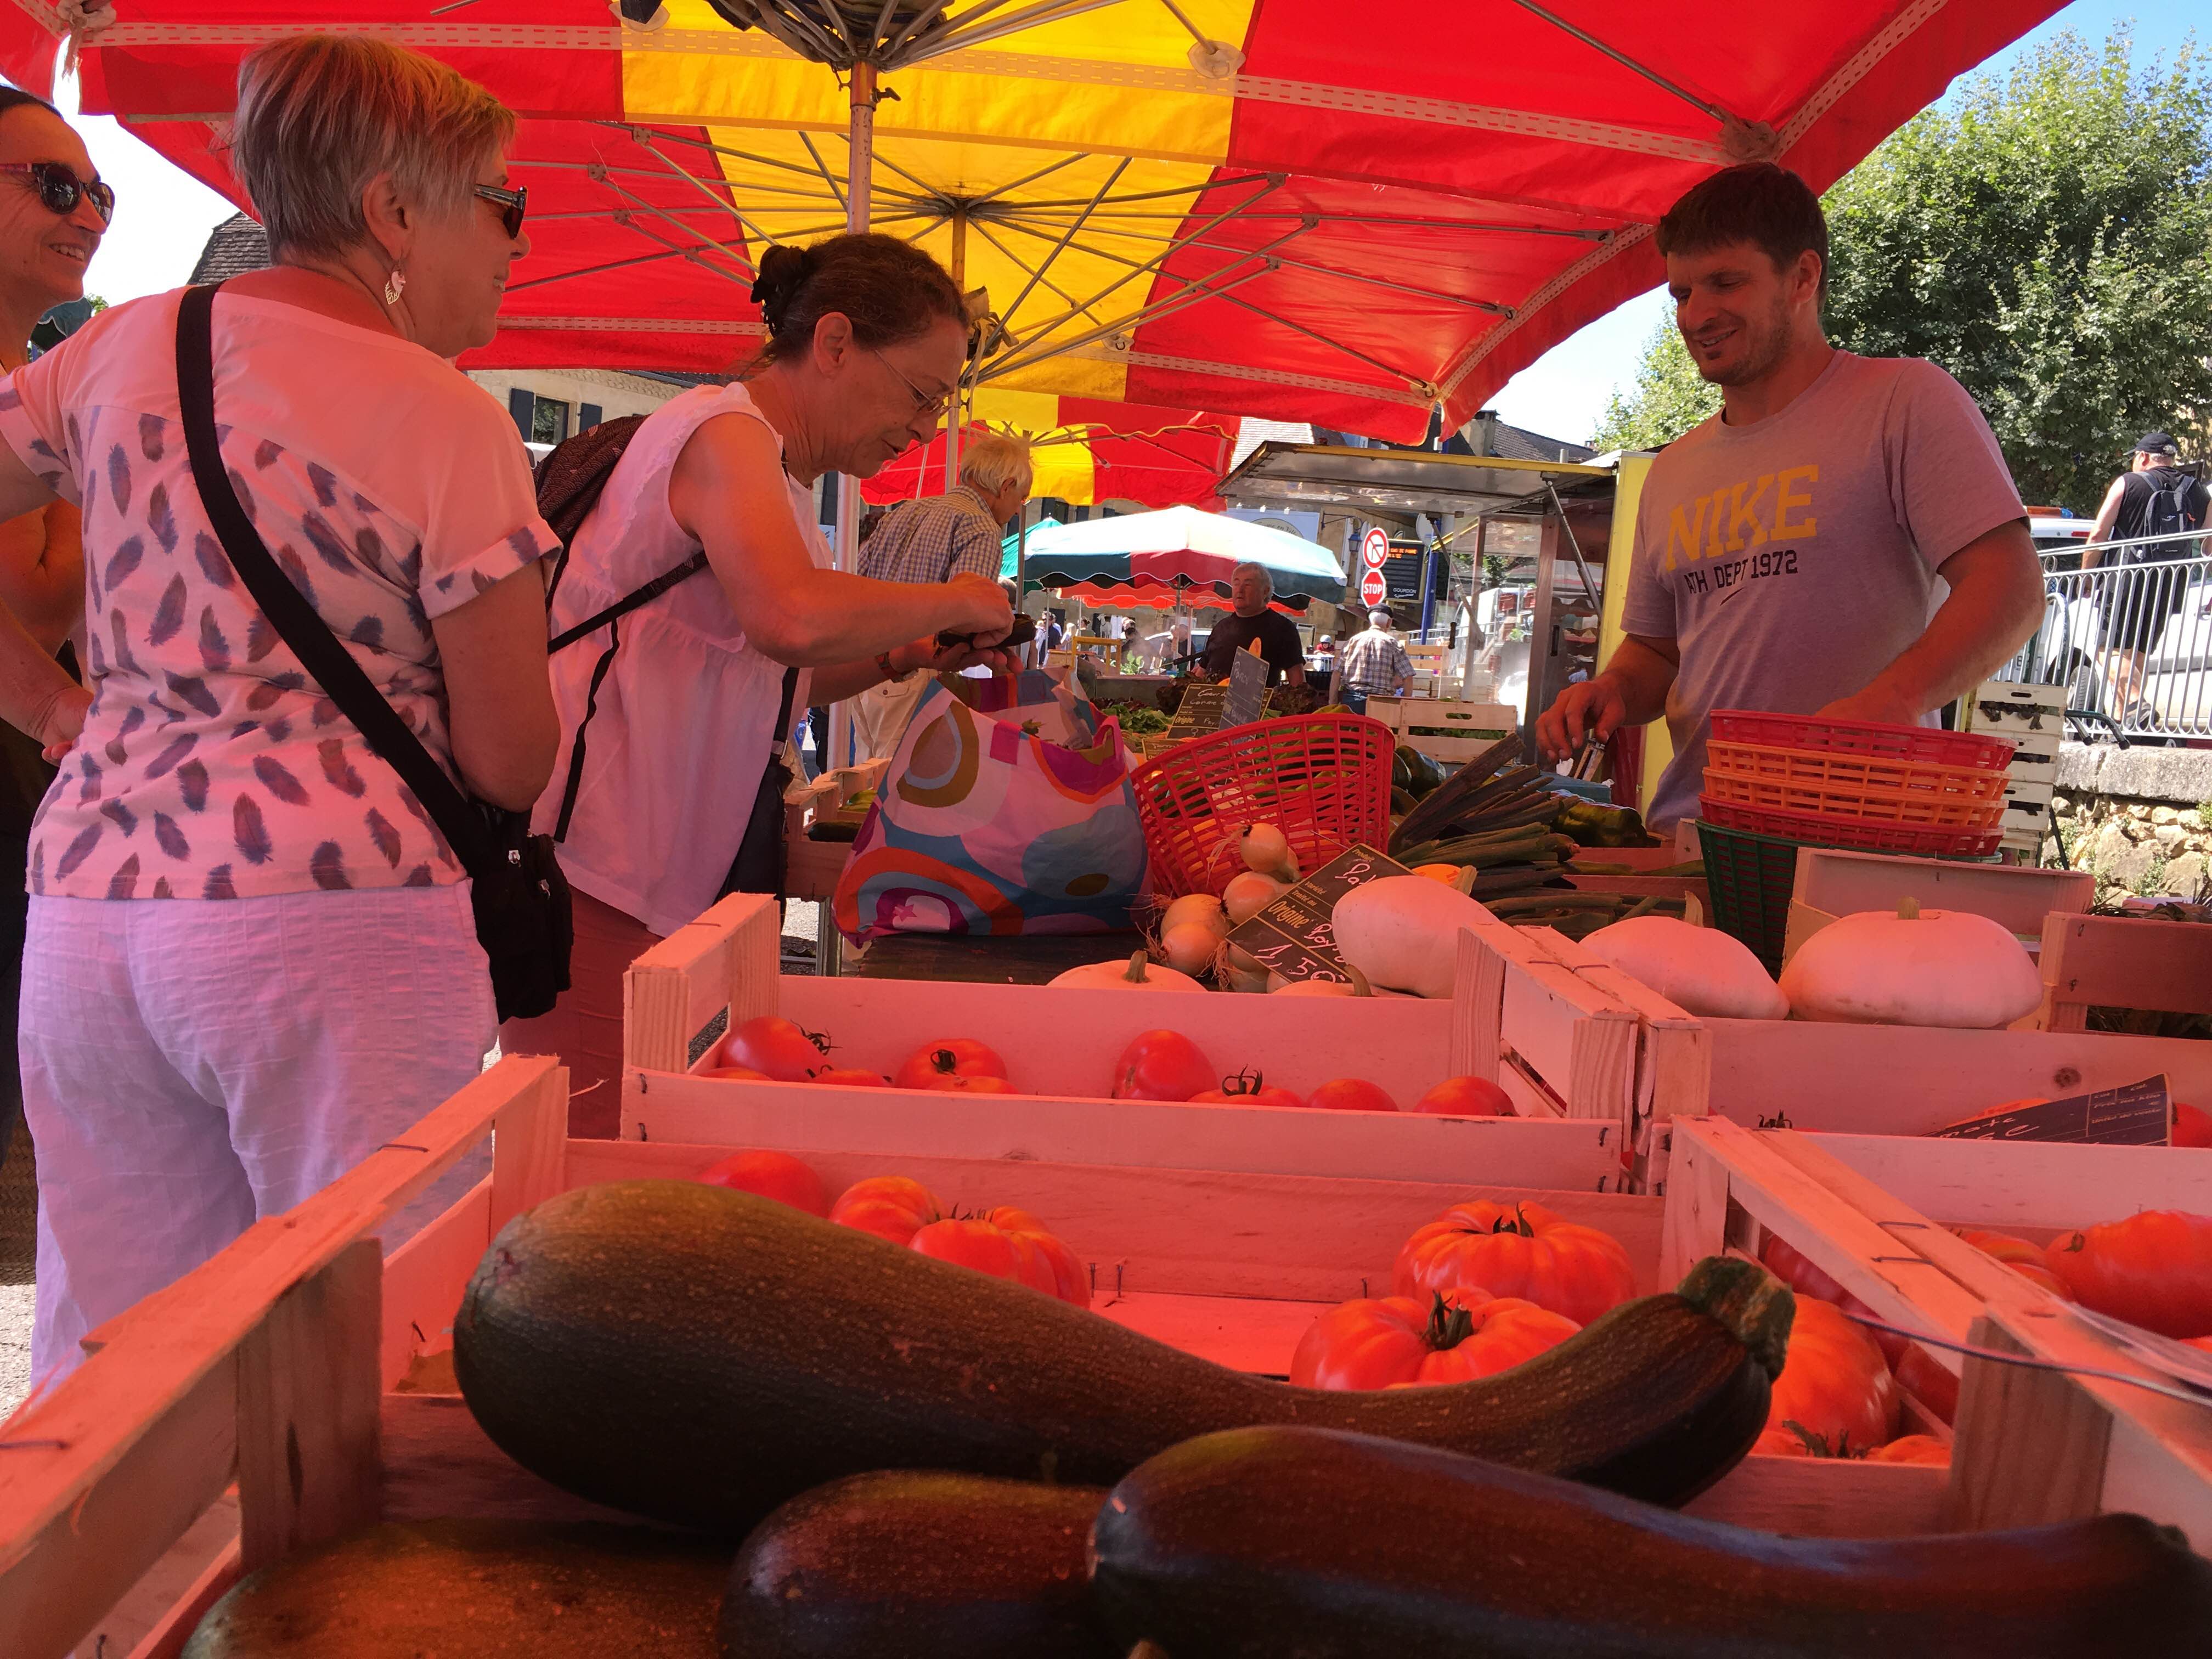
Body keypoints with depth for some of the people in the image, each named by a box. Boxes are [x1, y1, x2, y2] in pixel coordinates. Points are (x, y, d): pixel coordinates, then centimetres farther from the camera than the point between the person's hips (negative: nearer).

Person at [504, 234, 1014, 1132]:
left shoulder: (772, 469, 19)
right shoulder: (724, 433, -11)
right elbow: (796, 618, -31)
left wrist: (902, 659, 12)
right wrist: (951, 601, -14)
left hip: (667, 876, 10)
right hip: (588, 868, -9)